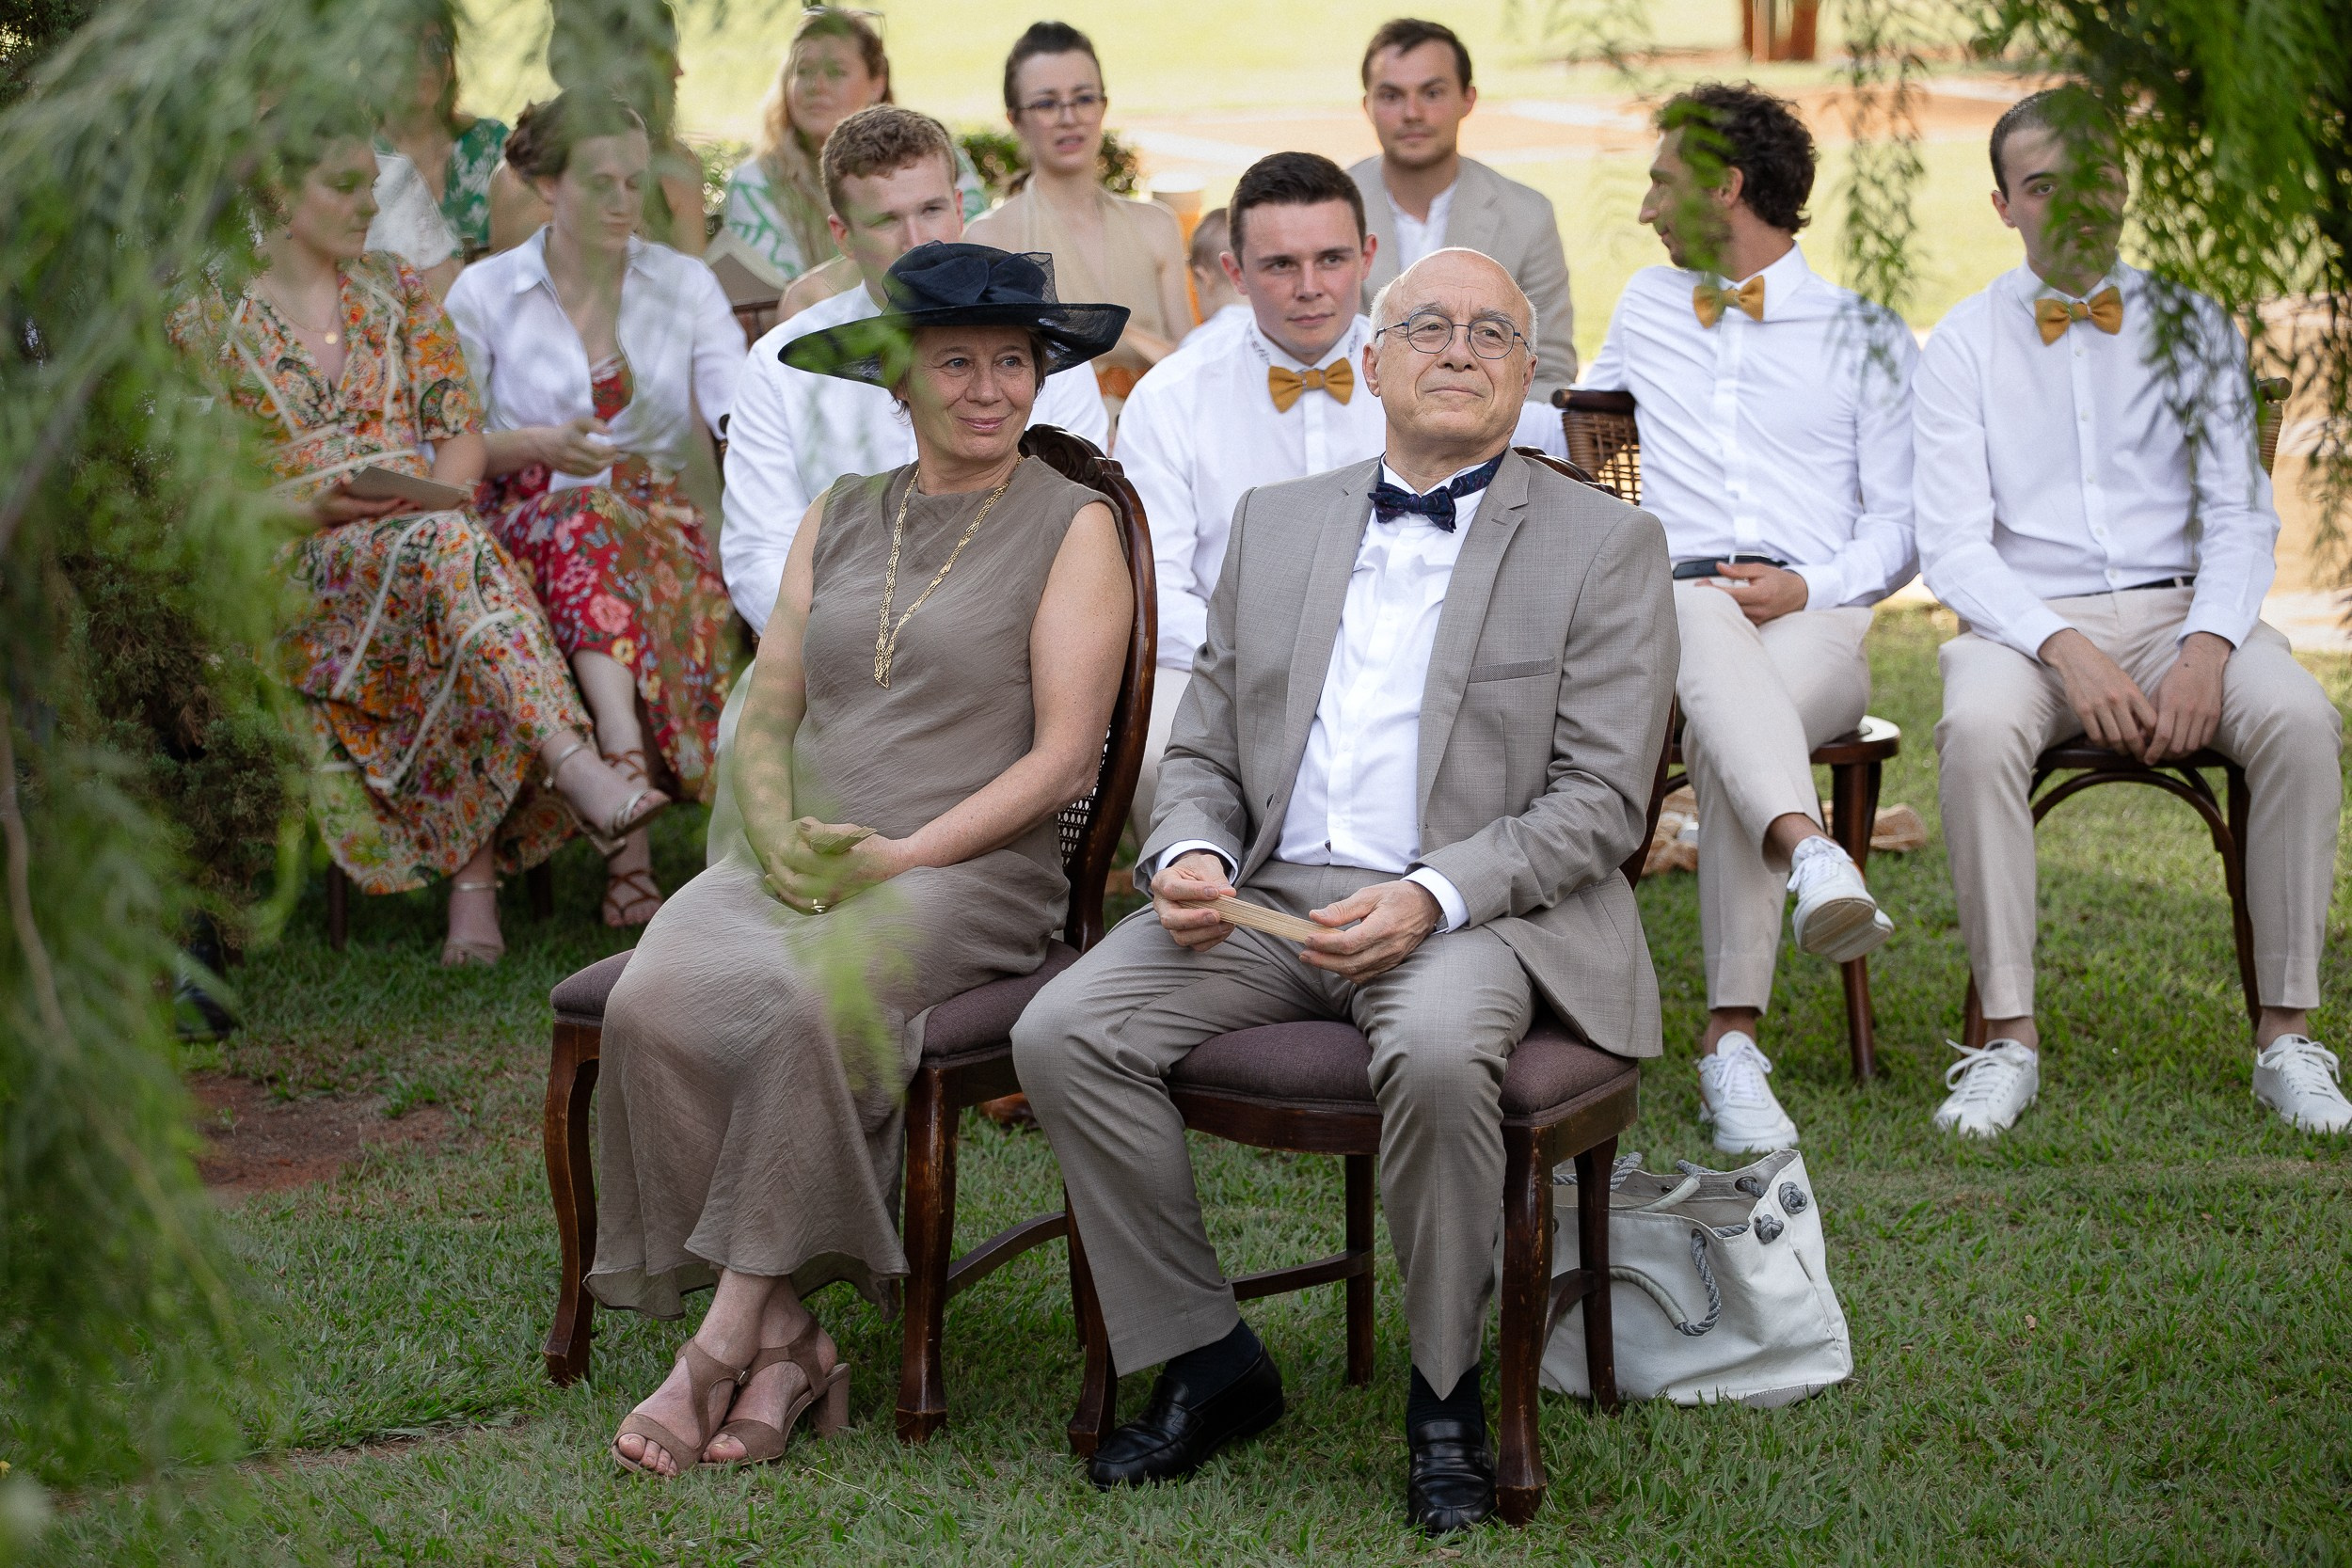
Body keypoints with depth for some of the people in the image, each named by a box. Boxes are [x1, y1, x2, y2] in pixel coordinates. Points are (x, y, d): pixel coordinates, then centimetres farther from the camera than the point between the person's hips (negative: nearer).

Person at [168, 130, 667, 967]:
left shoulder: (394, 286, 16)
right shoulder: (209, 317, 5)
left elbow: (462, 435, 13)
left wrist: (433, 496, -9)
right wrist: (312, 505, -15)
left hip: (426, 536, 3)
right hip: (296, 565, -3)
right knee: (445, 545, -36)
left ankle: (473, 876, -38)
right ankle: (577, 767, -51)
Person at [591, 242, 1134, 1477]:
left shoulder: (1073, 528, 4)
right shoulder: (836, 520, 19)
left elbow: (1064, 759, -4)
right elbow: (767, 717, 17)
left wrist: (897, 857, -13)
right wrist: (778, 835, -5)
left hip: (970, 870, -4)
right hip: (797, 860, 4)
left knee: (806, 1004, -35)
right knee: (659, 1002, -27)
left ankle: (725, 1346, -24)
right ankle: (783, 1342, -21)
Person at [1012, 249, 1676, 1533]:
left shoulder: (1606, 545, 4)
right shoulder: (1273, 524, 18)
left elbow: (1600, 799, -4)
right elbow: (1202, 750, 19)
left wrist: (1433, 897, -19)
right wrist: (1191, 856, -5)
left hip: (1476, 912, -4)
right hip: (1271, 896, 4)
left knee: (1436, 1051, -37)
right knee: (1061, 1032, -19)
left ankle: (1446, 1394, -13)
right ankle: (1205, 1362, -2)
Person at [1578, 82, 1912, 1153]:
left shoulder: (1866, 334, 15)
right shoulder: (1646, 309, 26)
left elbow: (1899, 525, 11)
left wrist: (1810, 586, -9)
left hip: (1818, 623, -1)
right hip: (1671, 609, 1)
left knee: (1727, 735, -38)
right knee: (1705, 623, -40)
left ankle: (1731, 1045, -43)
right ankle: (1810, 853, -66)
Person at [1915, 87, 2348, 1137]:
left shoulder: (2190, 324, 10)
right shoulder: (1964, 343, 5)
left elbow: (2240, 516, 5)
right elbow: (1953, 546, -3)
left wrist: (2207, 647, -15)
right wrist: (2067, 652, -20)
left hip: (2177, 614, 2)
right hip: (2027, 618, -1)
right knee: (1977, 729, -35)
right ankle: (2008, 1040, -26)